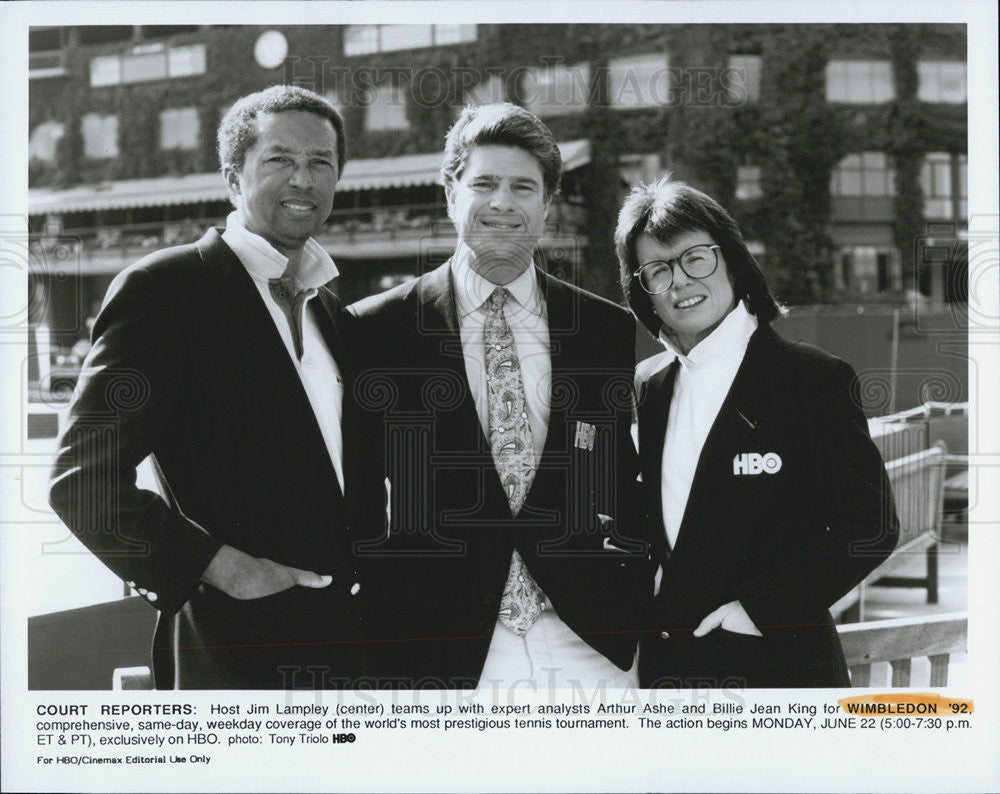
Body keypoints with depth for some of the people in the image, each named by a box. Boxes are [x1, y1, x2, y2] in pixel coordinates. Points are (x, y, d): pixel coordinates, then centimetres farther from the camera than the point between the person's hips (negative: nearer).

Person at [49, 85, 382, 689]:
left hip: (348, 639, 6)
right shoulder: (163, 288, -7)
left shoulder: (329, 305, 15)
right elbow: (82, 478, -13)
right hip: (238, 647, -6)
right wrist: (218, 566, -17)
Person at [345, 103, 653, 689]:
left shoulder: (611, 331, 8)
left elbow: (625, 484, 11)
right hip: (436, 655, -2)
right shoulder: (375, 332, 1)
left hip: (590, 644, 2)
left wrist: (634, 611, 3)